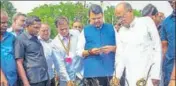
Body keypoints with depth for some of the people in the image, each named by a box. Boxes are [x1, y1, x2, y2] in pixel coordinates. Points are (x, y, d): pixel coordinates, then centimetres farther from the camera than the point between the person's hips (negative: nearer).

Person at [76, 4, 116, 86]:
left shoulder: (111, 28, 12)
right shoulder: (85, 31, 9)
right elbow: (79, 51, 6)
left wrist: (112, 48, -10)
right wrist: (90, 52, -12)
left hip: (110, 71, 2)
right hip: (92, 72, -1)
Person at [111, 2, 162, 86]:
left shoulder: (146, 22, 0)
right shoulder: (121, 31, 11)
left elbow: (157, 48, -2)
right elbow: (120, 55, 8)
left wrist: (156, 75, -8)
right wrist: (117, 76, -4)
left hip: (148, 75, -3)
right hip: (130, 78, 3)